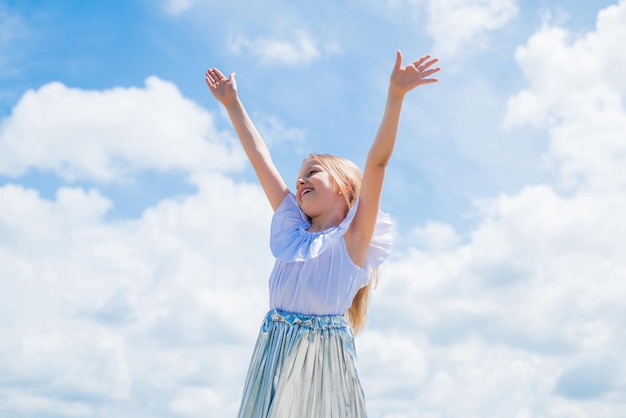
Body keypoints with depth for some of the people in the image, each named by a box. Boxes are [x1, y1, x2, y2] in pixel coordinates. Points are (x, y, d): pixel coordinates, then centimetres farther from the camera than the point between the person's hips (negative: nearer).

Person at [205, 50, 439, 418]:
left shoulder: (353, 237, 2)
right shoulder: (293, 232, 15)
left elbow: (377, 163, -9)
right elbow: (260, 158, 17)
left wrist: (395, 96, -17)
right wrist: (233, 105, 21)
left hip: (325, 352, -4)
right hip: (277, 352, 4)